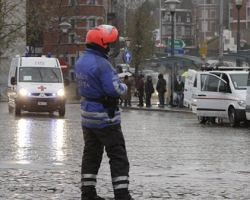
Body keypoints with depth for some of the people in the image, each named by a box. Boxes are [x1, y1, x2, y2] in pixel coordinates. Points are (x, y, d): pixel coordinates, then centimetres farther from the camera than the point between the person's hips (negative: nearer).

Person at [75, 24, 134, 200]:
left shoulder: (81, 62, 7)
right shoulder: (101, 64, -23)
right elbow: (115, 89, -26)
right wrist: (124, 87, -4)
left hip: (88, 116, 8)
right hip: (106, 117, -8)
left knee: (91, 154, 15)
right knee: (118, 156, -2)